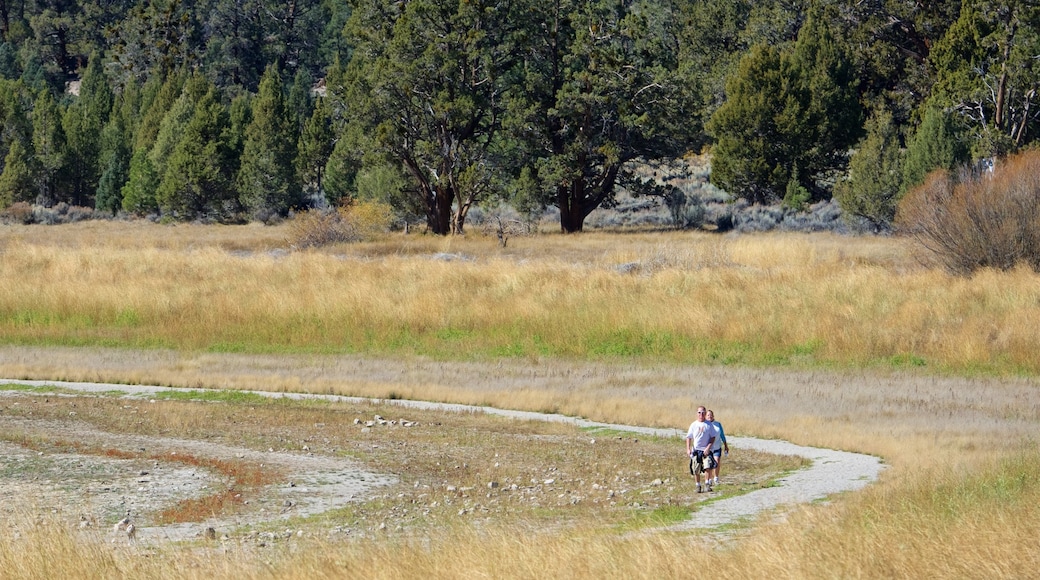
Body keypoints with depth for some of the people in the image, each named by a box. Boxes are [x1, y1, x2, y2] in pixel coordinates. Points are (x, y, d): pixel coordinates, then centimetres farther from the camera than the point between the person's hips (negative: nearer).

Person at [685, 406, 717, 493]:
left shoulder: (709, 425, 2)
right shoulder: (693, 425, 7)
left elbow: (713, 437, 2)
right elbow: (689, 437, 10)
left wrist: (708, 447, -11)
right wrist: (688, 449, -2)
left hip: (706, 450, -2)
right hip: (696, 450, 2)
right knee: (696, 470, 3)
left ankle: (707, 483, -10)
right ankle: (698, 485, 17)